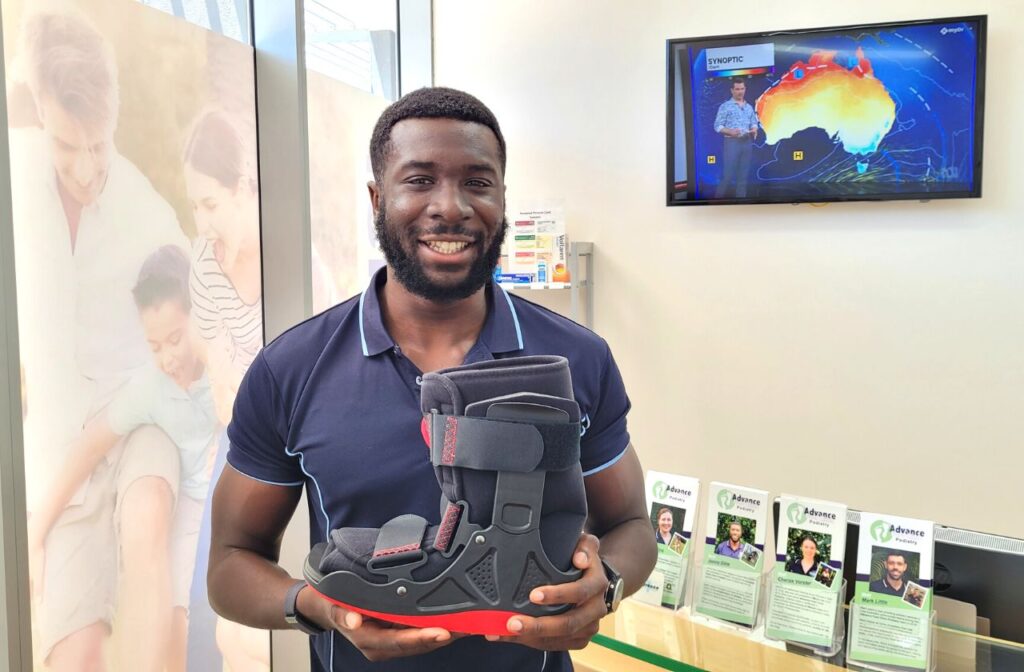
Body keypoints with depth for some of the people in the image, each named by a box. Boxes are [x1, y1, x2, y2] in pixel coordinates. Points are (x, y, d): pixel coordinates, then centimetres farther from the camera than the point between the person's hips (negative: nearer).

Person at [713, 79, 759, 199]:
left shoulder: (749, 107, 14)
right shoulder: (725, 106, -1)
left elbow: (754, 123, 15)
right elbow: (717, 126, -6)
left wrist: (754, 130, -9)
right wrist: (730, 132, -22)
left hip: (747, 143, 5)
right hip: (732, 142, -5)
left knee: (744, 174, 5)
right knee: (728, 174, -8)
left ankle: (741, 196, 9)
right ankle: (719, 196, 2)